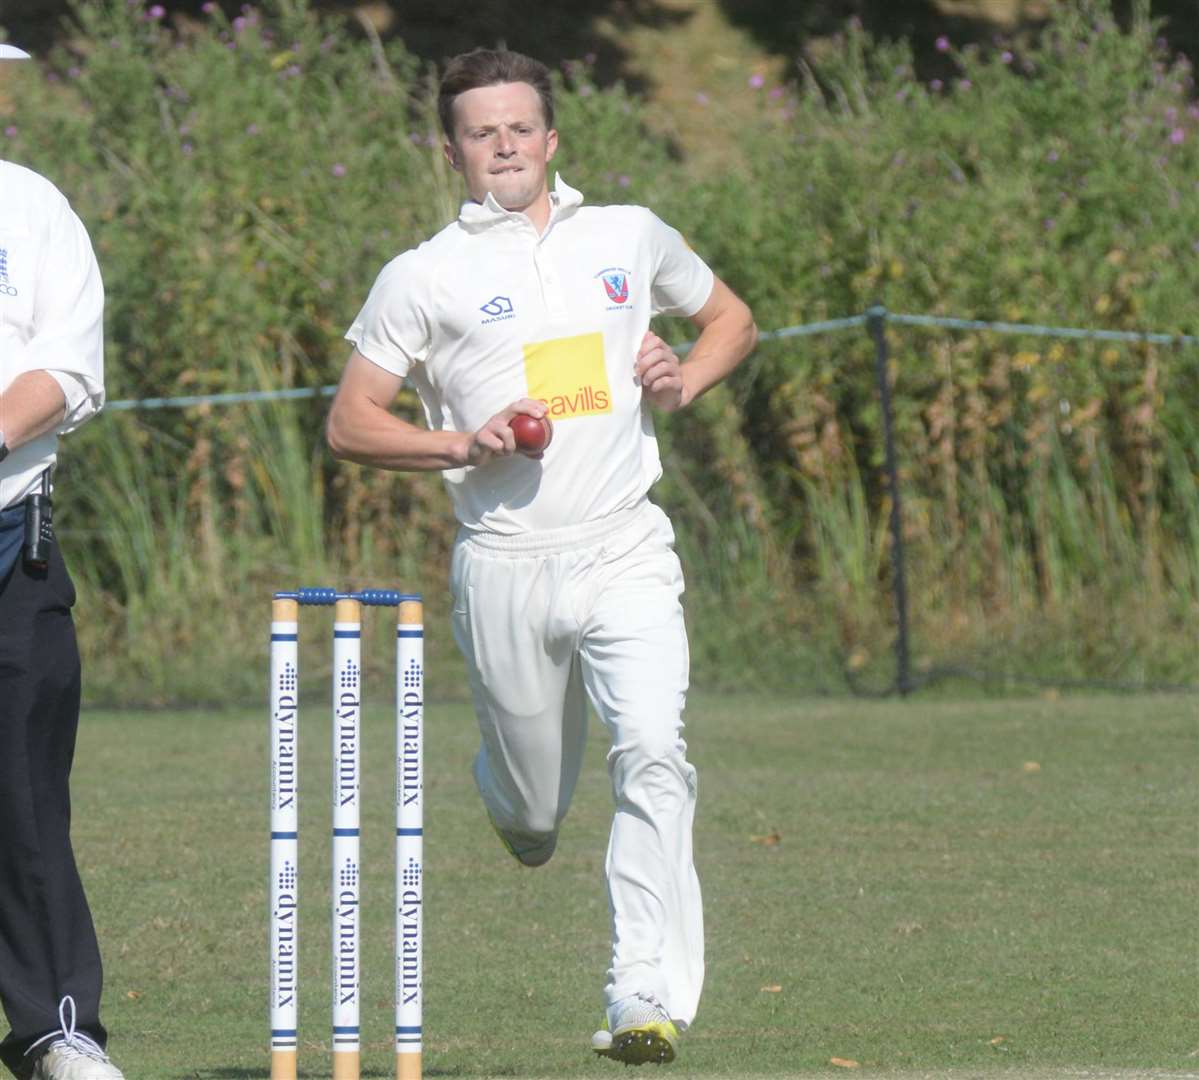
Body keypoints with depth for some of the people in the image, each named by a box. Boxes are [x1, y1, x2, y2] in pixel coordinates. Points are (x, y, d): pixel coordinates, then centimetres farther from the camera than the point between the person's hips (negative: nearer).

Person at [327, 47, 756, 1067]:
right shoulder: (424, 276, 3)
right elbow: (350, 423, 4)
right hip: (506, 569, -1)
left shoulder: (631, 236, 12)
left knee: (652, 754, -21)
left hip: (626, 552, 1)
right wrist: (463, 444, -12)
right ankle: (507, 787, 45)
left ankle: (645, 996, -24)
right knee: (534, 812, 6)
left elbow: (731, 316, 26)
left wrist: (682, 380, 5)